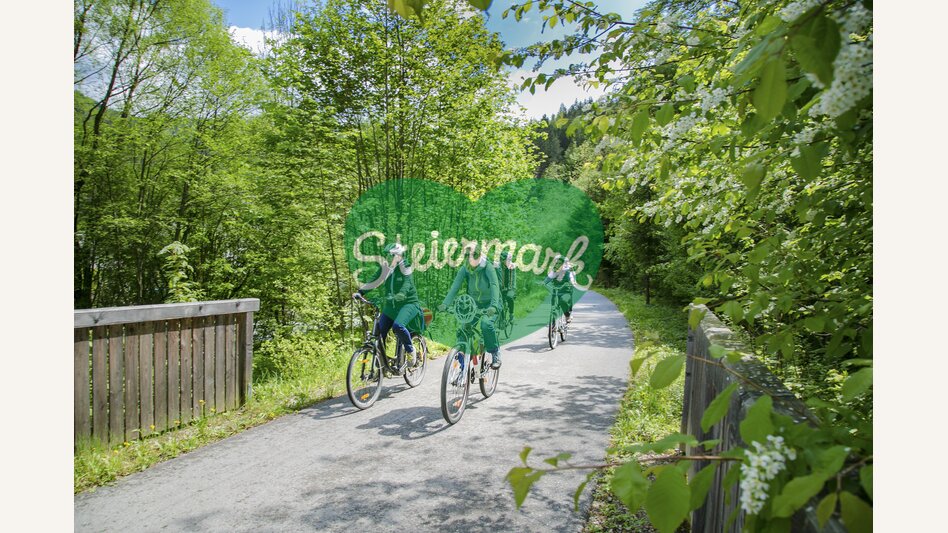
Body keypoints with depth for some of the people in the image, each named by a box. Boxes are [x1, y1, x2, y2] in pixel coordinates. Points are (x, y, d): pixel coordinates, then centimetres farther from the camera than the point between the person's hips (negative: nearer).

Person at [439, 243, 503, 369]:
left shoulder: (488, 267, -20)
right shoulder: (464, 269, -10)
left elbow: (495, 286, -32)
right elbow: (455, 286, -18)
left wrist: (493, 306, -47)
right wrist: (444, 304, -33)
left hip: (489, 304, -4)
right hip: (473, 303, 4)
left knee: (486, 323, -31)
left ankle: (495, 353, -10)